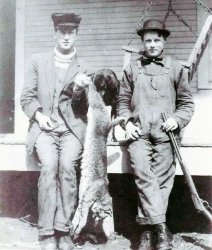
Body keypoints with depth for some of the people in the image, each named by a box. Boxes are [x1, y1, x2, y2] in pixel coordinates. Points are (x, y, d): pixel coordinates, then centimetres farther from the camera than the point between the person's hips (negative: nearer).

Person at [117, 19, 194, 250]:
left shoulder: (176, 68, 13)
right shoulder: (131, 69, 16)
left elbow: (187, 102, 13)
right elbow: (123, 100, 17)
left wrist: (177, 119, -5)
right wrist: (127, 122, 1)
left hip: (165, 134, 0)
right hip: (138, 133, 0)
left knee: (162, 179, -4)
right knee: (143, 176, -16)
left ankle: (146, 222, 5)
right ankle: (161, 227, -17)